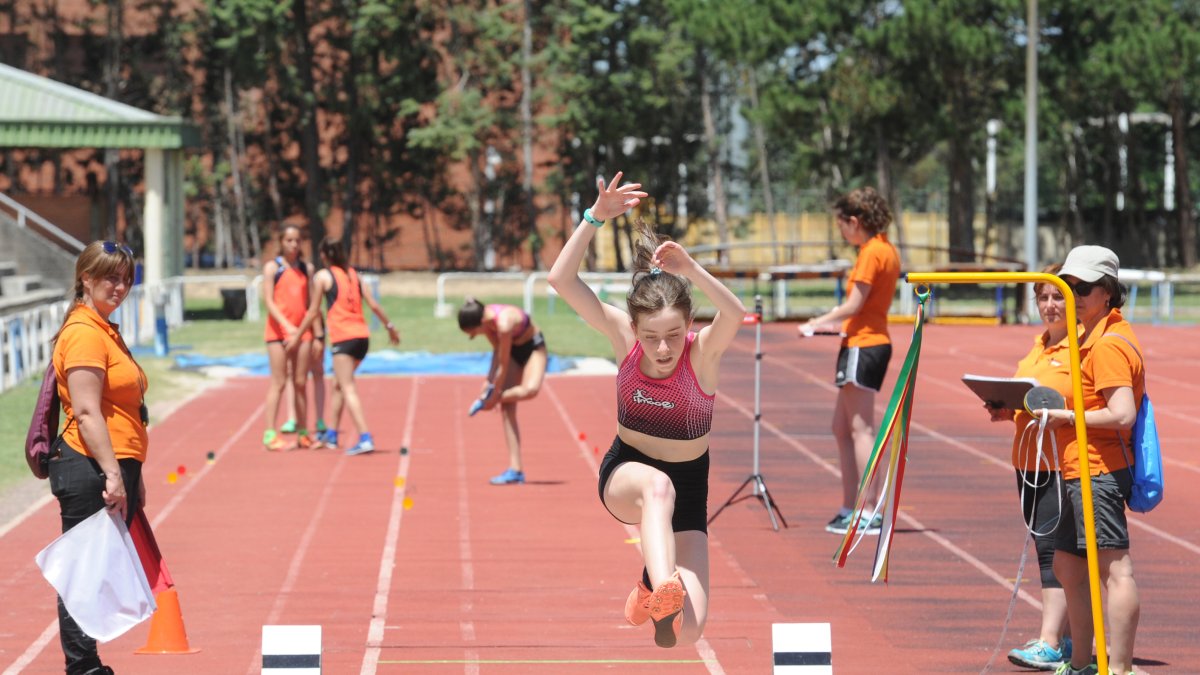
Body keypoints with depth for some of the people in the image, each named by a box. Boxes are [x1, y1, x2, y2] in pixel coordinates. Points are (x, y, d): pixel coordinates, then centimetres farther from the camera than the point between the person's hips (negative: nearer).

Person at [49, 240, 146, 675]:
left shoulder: (107, 331, 20)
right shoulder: (83, 333, -11)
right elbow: (87, 412, -19)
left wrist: (132, 476, 24)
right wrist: (112, 474, -23)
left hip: (116, 469, 10)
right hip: (89, 471, -10)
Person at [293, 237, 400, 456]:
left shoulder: (323, 276, 1)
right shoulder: (353, 274, 16)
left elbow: (314, 312, 2)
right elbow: (373, 305, 14)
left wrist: (297, 335, 11)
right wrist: (390, 326, 25)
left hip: (342, 337, -6)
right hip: (362, 336, 6)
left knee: (348, 389, -10)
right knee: (339, 385, 23)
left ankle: (365, 439, -24)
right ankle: (331, 434, 32)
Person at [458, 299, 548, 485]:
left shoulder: (503, 324, -38)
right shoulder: (485, 318, -17)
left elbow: (503, 365, -29)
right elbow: (497, 350, -5)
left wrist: (494, 396, -20)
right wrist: (490, 381, -12)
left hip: (533, 347, -7)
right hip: (513, 350, 7)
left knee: (530, 389, -38)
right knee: (508, 408, -6)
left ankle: (486, 401, -14)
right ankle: (515, 469, -7)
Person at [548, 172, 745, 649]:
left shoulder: (703, 353, -20)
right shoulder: (624, 338, -14)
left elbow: (735, 314, -44)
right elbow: (562, 280, -25)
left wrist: (689, 268, -57)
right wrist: (595, 218, -35)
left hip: (688, 490, 0)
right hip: (624, 475, 0)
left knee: (685, 630, -12)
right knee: (658, 485, -40)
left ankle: (653, 586, 23)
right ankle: (663, 588, -59)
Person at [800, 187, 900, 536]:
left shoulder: (872, 252, -14)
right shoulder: (885, 249, 15)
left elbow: (855, 305, -16)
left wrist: (816, 324, -6)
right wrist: (837, 322, 17)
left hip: (864, 346, -10)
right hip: (870, 341, 10)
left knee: (861, 429, -8)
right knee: (842, 428, 13)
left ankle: (870, 512, -8)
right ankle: (850, 508, 16)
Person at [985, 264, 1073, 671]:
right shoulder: (1039, 347, 18)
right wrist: (1006, 410, 9)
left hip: (1065, 465, -9)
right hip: (1031, 463, 9)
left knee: (1055, 549, -12)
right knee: (1048, 550, 11)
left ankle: (1050, 645, -13)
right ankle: (1067, 638, 17)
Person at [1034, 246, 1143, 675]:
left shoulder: (1109, 344, -14)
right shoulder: (1091, 338, 19)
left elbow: (1122, 415, -23)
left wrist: (1067, 417, -15)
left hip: (1098, 473, -12)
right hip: (1078, 472, 12)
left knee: (1115, 569, -13)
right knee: (1067, 567, 19)